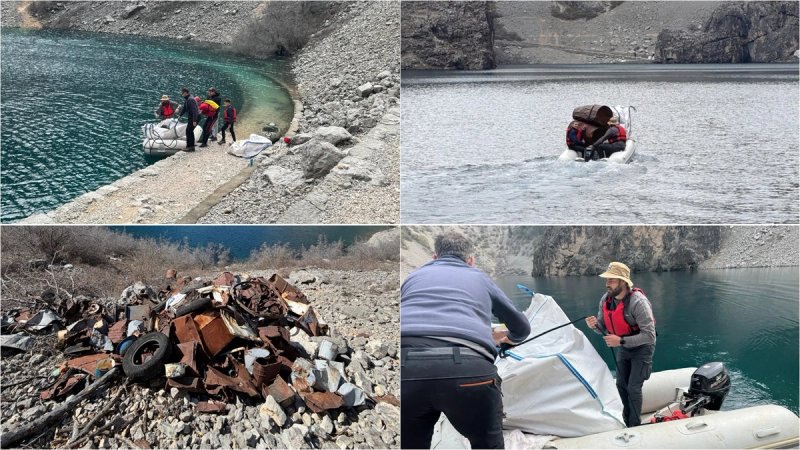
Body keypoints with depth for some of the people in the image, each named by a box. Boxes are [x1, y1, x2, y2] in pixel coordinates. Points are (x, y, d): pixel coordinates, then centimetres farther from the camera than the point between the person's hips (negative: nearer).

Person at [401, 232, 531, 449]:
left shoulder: (413, 276, 32)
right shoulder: (480, 278, 32)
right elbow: (522, 328, 46)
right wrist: (508, 337, 69)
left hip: (406, 364, 1)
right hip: (467, 366, 0)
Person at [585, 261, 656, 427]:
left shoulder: (638, 302, -31)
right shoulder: (606, 299, -11)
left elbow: (649, 335, -31)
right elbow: (603, 328, 0)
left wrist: (621, 341, -36)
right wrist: (595, 325, -24)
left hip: (642, 347, -7)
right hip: (623, 347, 7)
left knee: (633, 388, -7)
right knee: (621, 384, 16)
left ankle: (634, 426, 9)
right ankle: (627, 419, 37)